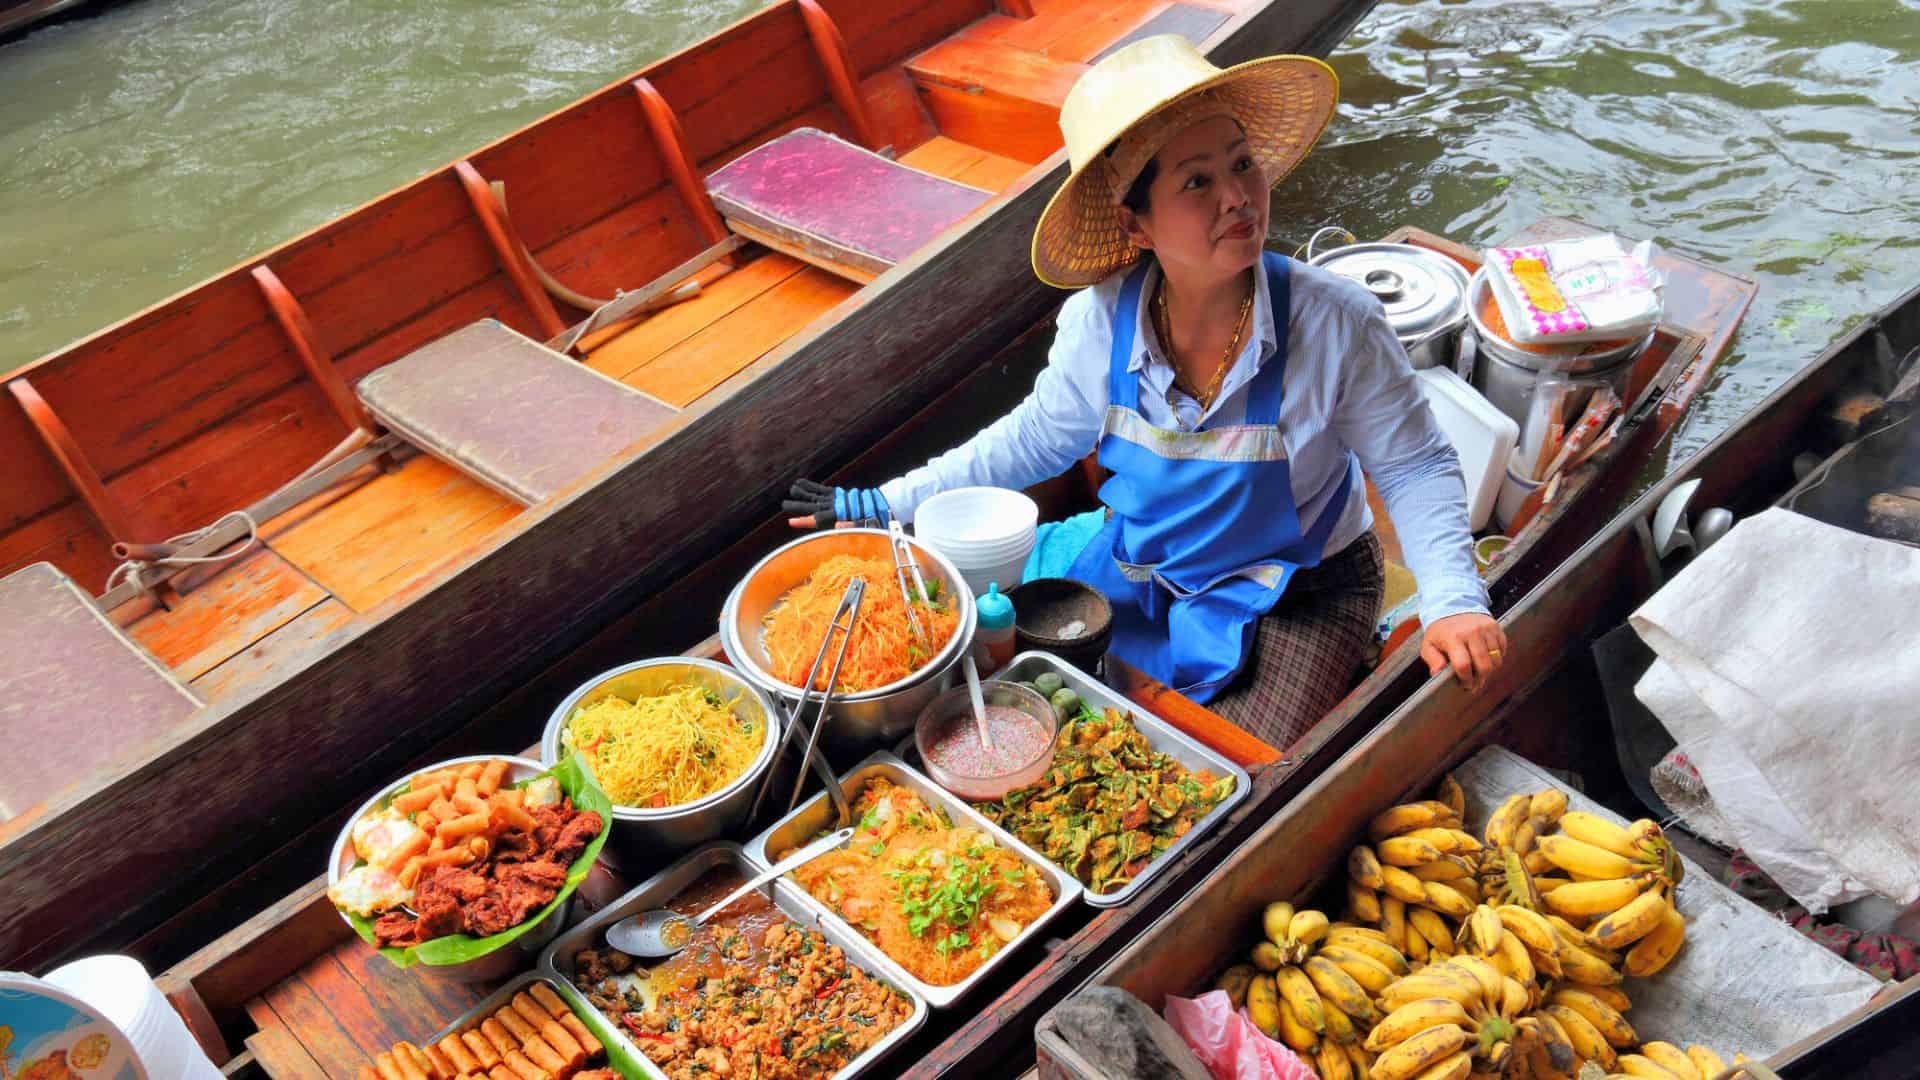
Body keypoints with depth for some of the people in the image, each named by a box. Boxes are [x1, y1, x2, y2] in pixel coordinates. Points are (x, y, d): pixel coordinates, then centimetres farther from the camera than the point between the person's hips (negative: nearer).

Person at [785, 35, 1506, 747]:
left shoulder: (1336, 326, -25)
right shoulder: (1097, 325, -17)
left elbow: (1414, 467, -11)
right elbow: (1036, 438, 3)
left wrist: (1451, 600, -27)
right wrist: (886, 505, 3)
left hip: (1297, 602, -3)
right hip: (1138, 577, 3)